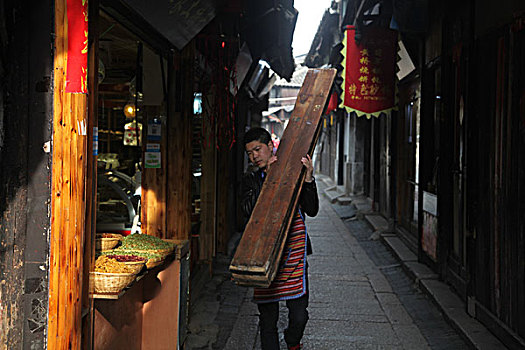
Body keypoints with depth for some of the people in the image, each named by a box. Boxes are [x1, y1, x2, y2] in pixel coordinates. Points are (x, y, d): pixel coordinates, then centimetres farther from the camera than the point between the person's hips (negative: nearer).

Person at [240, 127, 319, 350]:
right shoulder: (251, 179, 8)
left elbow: (312, 211, 1)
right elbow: (248, 211, -10)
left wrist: (308, 179, -12)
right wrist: (268, 178, -15)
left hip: (293, 253, 0)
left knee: (299, 316, 1)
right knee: (267, 318, 4)